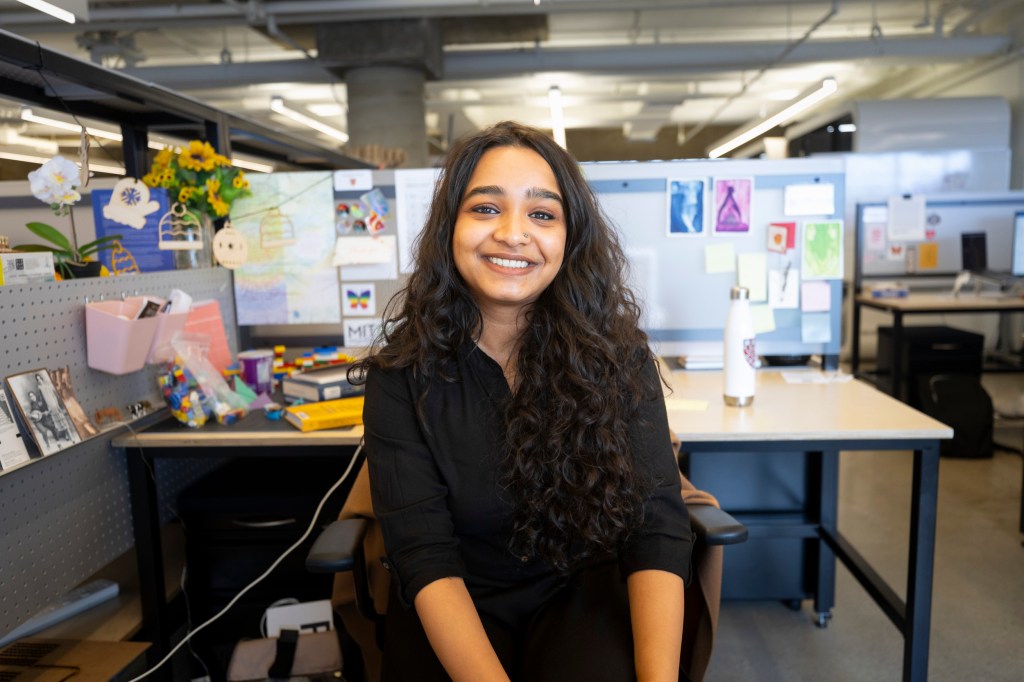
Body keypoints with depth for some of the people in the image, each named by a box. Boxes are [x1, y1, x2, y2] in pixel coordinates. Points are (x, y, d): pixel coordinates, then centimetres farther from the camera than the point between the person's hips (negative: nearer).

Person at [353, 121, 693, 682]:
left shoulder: (618, 355, -7)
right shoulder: (402, 375, -10)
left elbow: (657, 528, -11)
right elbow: (423, 552, -15)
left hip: (582, 591, 1)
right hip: (454, 609, 0)